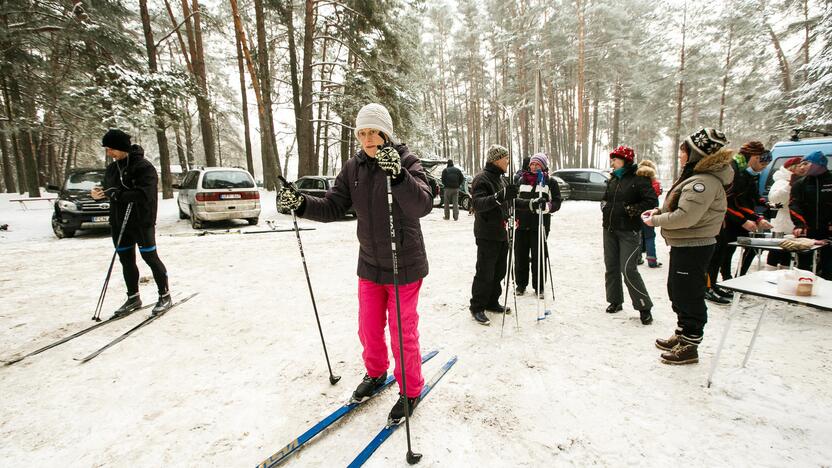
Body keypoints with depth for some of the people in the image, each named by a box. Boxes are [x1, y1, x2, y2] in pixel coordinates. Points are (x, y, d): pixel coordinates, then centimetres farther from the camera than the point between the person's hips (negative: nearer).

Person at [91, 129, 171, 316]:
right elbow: (111, 192, 16)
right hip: (119, 223, 8)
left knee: (150, 258, -2)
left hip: (141, 222, -7)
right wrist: (101, 193, -5)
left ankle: (165, 296, 10)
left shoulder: (144, 167, -14)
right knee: (126, 261, 13)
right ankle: (133, 297, 26)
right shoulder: (112, 168, 10)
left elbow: (144, 194, -24)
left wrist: (116, 194, -23)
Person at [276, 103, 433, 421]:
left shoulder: (406, 162, -14)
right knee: (369, 329, 18)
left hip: (404, 266, -5)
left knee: (403, 332, 7)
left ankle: (411, 390, 30)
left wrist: (397, 174, -44)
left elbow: (423, 205, -29)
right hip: (369, 264, 5)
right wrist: (301, 204, -18)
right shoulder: (353, 167, 1)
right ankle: (376, 373, 46)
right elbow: (334, 208, 0)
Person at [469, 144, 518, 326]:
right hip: (487, 235, -9)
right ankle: (477, 307, 9)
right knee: (485, 273, -3)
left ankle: (492, 302, 29)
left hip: (502, 234, 9)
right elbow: (477, 203, -29)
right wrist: (500, 196, -42)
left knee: (499, 271, 15)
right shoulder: (482, 179, -13)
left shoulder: (501, 178, 15)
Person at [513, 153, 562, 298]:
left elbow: (557, 202, -2)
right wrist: (531, 203, -11)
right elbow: (515, 199, 5)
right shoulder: (521, 180, 10)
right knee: (520, 255, 8)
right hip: (522, 224, 2)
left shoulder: (550, 182, 4)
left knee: (539, 256, 3)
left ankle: (539, 287, 18)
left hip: (540, 225, -2)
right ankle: (521, 284, 24)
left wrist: (546, 206, -22)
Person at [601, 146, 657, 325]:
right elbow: (605, 198, 26)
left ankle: (644, 307, 4)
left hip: (629, 231, -7)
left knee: (628, 270, -11)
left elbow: (652, 202, -14)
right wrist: (605, 206, 7)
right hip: (609, 229, 7)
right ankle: (615, 301, 26)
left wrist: (632, 209, -18)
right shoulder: (614, 179, 13)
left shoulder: (639, 179, -9)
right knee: (611, 267, 12)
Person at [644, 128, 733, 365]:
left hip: (693, 247, -11)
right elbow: (678, 207, 20)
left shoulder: (703, 182, -22)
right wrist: (658, 211, 5)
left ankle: (689, 347, 16)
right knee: (677, 292, 21)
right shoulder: (694, 176, 11)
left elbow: (685, 216, -28)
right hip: (684, 245, 11)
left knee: (689, 297, 2)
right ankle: (682, 335, 38)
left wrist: (656, 221, -16)